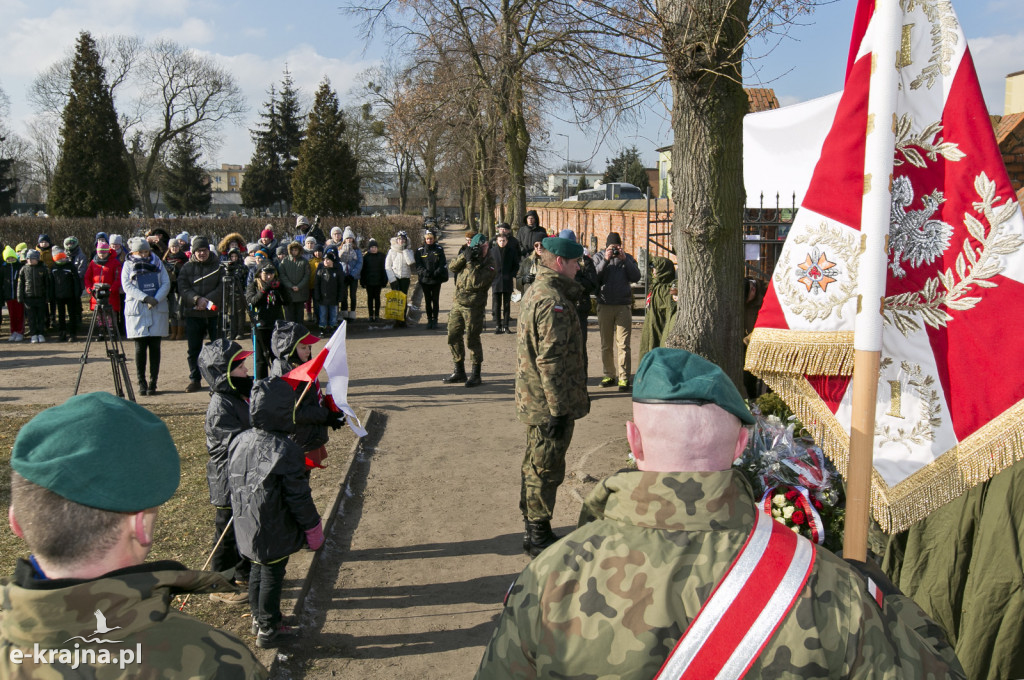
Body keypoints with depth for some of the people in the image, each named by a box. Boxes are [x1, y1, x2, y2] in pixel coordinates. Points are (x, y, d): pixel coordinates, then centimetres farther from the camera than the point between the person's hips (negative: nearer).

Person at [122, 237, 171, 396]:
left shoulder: (157, 263, 11)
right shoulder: (128, 265, 6)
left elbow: (166, 283, 2)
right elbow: (127, 286, -6)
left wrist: (156, 299, -14)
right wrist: (145, 298, -19)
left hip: (158, 310, 1)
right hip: (137, 310, -1)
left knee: (155, 346, 0)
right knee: (140, 347, -1)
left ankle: (153, 383, 3)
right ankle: (141, 382, 6)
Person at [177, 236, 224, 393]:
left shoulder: (218, 266, 5)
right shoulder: (187, 267, 8)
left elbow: (222, 287, -4)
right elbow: (182, 287, -3)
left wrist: (207, 300, -16)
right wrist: (197, 299, -19)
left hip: (214, 313, -1)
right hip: (193, 313, 1)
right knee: (193, 349, 4)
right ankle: (194, 380, 13)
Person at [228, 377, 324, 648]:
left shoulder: (240, 442, -5)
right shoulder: (286, 451, -26)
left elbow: (233, 480, 9)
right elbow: (299, 497, -19)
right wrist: (313, 527, -5)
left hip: (247, 526, 7)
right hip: (275, 533, -7)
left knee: (258, 568, 24)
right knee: (272, 575, 8)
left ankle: (258, 617, 42)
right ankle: (268, 630, 22)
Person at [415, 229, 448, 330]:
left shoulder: (439, 250, 4)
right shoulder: (420, 250, 4)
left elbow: (443, 264, -1)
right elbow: (418, 265, -1)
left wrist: (436, 272, -17)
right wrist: (424, 272, -18)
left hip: (436, 279, 0)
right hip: (424, 280, 1)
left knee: (435, 300, 3)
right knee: (428, 300, 6)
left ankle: (435, 320, 12)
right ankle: (429, 320, 13)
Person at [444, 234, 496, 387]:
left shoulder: (489, 265, -7)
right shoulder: (469, 258, 12)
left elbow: (476, 283, -19)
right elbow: (452, 267, 1)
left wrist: (471, 263, -18)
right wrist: (464, 257, -12)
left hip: (473, 307, -6)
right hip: (458, 304, 6)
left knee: (472, 340, -3)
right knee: (453, 337, 9)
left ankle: (476, 375, 8)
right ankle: (459, 372, 21)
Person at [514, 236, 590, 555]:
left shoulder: (535, 291, 12)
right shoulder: (553, 300, -21)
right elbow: (552, 360, -25)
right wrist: (559, 409, -22)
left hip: (533, 401, 11)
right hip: (549, 405, -11)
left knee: (536, 466, 20)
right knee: (546, 470, 1)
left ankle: (534, 528, 34)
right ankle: (538, 536, 13)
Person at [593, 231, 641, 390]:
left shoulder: (627, 258, 11)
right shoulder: (598, 257, 8)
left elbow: (636, 277, -2)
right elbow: (594, 278, -6)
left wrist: (624, 260, -9)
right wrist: (605, 261, -14)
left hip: (623, 306, -1)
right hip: (604, 306, 1)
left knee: (623, 344, -6)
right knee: (606, 344, 7)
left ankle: (624, 378, -5)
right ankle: (609, 375, 17)